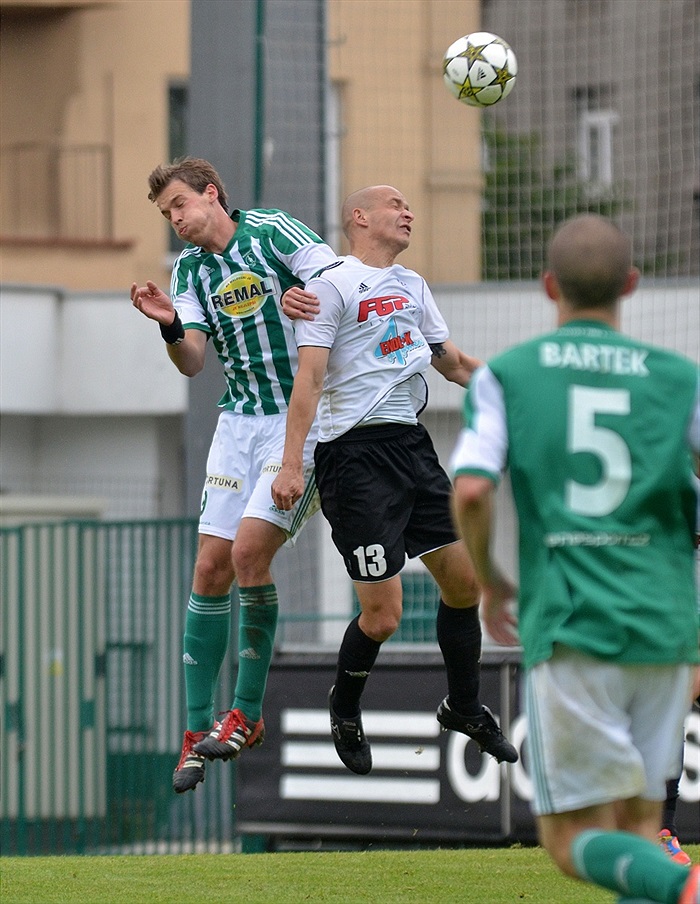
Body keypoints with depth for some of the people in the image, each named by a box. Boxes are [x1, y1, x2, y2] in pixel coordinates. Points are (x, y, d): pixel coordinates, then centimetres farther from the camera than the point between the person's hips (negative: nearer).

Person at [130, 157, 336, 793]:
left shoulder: (272, 231, -5)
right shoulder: (189, 270, 11)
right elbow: (192, 362, 0)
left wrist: (307, 295, -26)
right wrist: (170, 326, -20)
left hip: (303, 415, -6)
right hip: (239, 422, 6)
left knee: (250, 550, -17)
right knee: (211, 566, -1)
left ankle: (247, 714, -4)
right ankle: (199, 730, 6)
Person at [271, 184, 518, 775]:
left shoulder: (412, 286, 17)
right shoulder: (334, 285, -6)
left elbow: (451, 361, 27)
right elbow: (309, 377, -12)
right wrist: (291, 463, -19)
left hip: (412, 444, 8)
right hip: (356, 454, -8)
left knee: (465, 581, 9)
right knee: (382, 616, -9)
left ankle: (465, 707, 30)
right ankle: (345, 709, 19)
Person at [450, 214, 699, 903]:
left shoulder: (505, 375, 6)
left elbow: (470, 489, -8)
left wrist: (488, 583, 11)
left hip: (569, 632, -2)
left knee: (573, 845, 2)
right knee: (635, 832, 14)